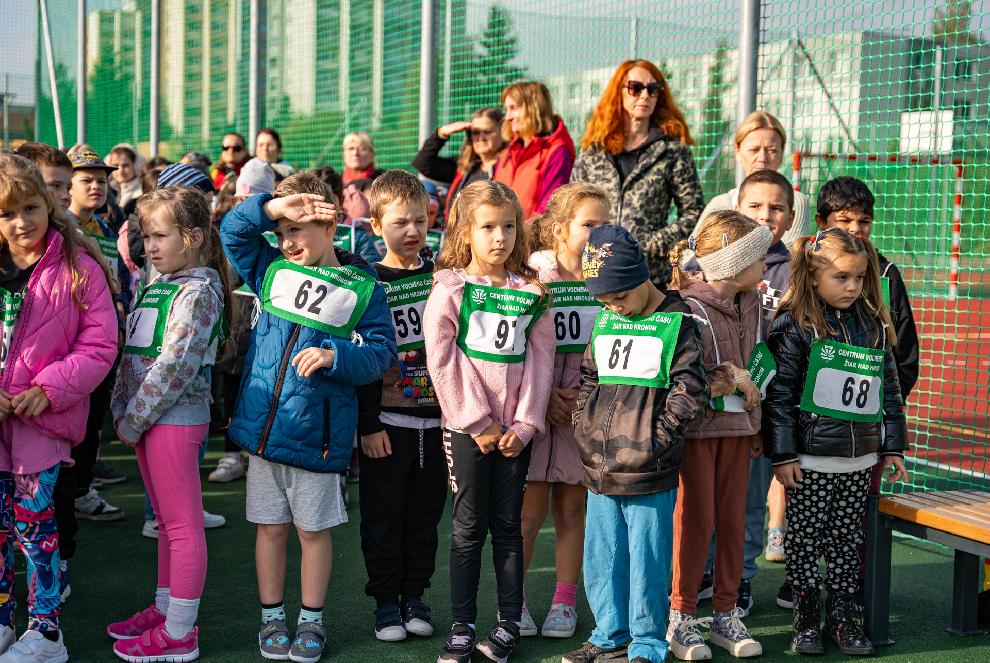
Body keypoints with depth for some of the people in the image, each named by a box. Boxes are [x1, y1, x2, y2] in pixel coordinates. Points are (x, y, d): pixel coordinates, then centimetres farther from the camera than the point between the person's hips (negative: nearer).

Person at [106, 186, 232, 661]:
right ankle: (165, 609, 30)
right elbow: (132, 354, 16)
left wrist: (134, 421, -15)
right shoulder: (155, 287, 13)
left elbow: (175, 365, -20)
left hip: (175, 420, -9)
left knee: (183, 527, -2)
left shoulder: (198, 291, -14)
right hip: (146, 419, 9)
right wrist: (121, 410, 4)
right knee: (167, 521, 18)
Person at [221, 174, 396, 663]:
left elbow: (381, 352, -8)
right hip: (264, 424, 3)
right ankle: (272, 618, 26)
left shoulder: (362, 288, -4)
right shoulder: (272, 270, 8)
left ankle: (311, 621, 25)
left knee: (313, 529, 10)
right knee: (271, 526, 12)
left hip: (316, 433, -3)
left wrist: (334, 355, -24)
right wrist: (273, 206, -9)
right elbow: (232, 229, 7)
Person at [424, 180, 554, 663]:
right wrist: (478, 423, -11)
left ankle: (509, 623, 18)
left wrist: (525, 424, -6)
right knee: (469, 527, 2)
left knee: (509, 525, 9)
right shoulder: (450, 288, -4)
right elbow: (442, 360, -9)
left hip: (516, 429, 2)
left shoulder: (531, 292, 5)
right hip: (467, 426, -2)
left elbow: (540, 359, 3)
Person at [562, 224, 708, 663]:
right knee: (601, 559, 13)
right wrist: (586, 428, 8)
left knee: (646, 562, 2)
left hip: (649, 475, -6)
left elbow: (689, 389, -10)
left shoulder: (676, 323, -5)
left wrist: (657, 436, -12)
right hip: (600, 469, 6)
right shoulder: (605, 324, 11)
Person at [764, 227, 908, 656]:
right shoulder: (795, 325, -9)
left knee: (846, 540, 12)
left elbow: (890, 389, 15)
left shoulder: (875, 326, 8)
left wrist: (892, 447, 13)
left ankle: (841, 617, 22)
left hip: (859, 461, 5)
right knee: (804, 541, 5)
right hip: (810, 461, -4)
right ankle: (807, 620, 16)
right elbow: (779, 393, -10)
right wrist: (782, 455, -12)